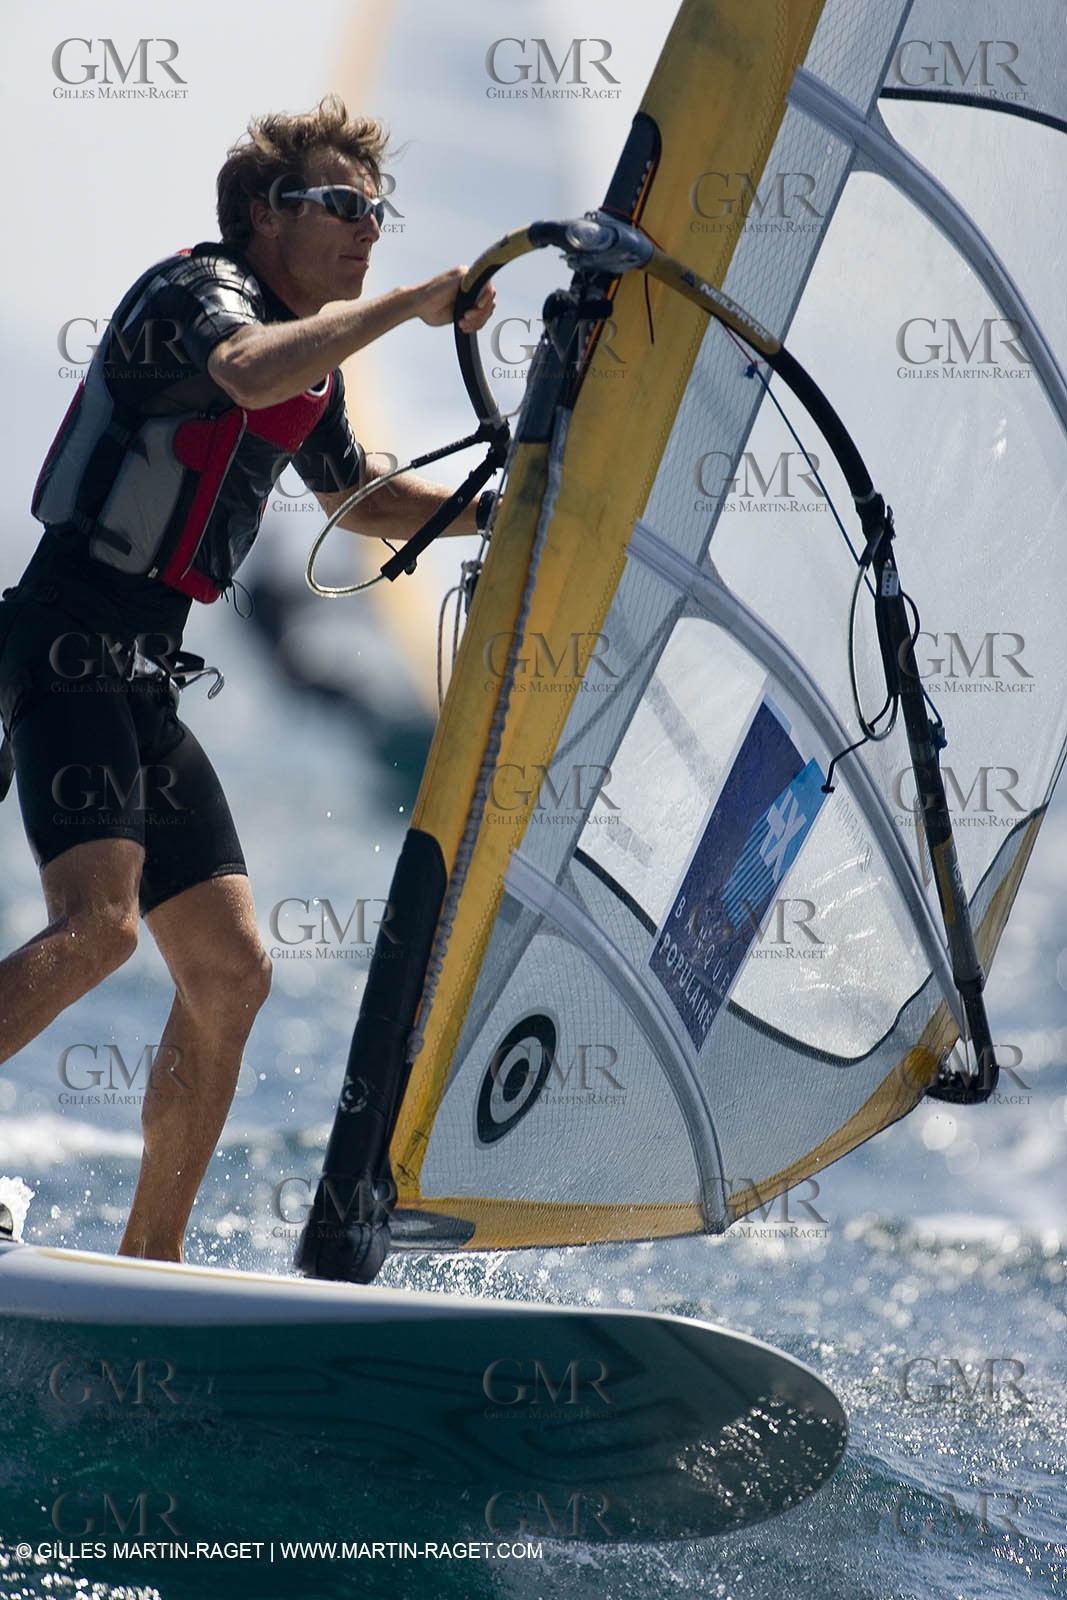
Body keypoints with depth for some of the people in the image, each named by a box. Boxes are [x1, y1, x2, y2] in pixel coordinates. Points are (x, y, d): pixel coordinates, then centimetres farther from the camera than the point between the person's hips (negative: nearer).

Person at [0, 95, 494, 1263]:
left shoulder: (317, 362, 20)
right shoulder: (199, 287, -8)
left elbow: (357, 497, 37)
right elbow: (248, 371, -32)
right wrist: (413, 302, -27)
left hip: (146, 682, 9)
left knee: (230, 971, 5)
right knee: (99, 922, -28)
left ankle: (147, 1264, 12)